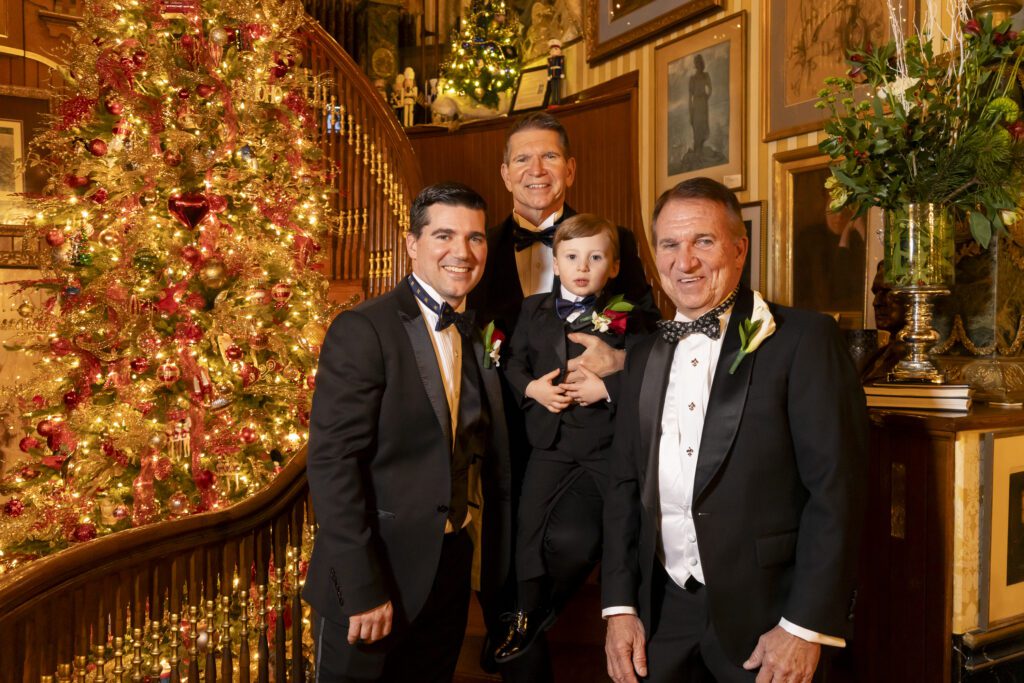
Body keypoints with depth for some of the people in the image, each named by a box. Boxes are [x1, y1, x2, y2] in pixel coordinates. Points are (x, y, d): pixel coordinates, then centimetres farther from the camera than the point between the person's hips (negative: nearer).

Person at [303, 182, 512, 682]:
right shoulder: (362, 331, -14)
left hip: (452, 578, 6)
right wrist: (362, 586, -21)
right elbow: (332, 463, -19)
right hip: (369, 584, -6)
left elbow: (490, 461, 10)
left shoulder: (479, 338, 7)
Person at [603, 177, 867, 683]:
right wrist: (619, 606, 3)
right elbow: (625, 487, 9)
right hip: (663, 616, 5)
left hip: (765, 616, -4)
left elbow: (836, 487, -12)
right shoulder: (643, 357, 8)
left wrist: (807, 626, -14)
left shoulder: (804, 338, -9)